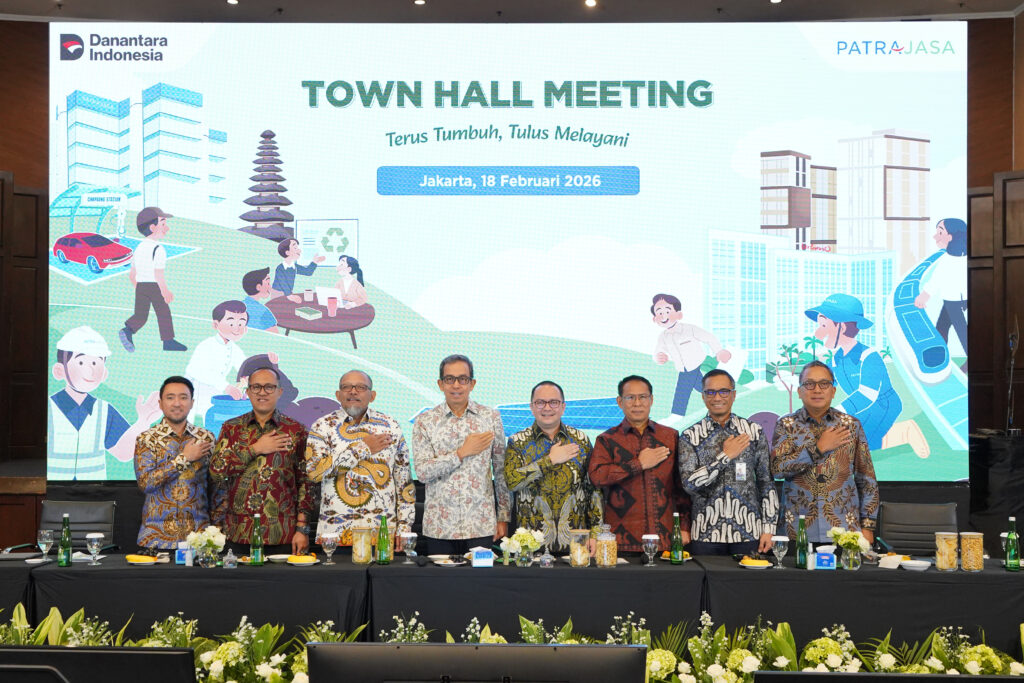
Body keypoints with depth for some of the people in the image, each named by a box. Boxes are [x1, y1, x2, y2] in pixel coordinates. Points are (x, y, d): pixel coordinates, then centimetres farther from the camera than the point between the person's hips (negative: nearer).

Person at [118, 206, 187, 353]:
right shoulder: (158, 249, -14)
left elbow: (131, 274, 16)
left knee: (140, 315, 8)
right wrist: (165, 291, -19)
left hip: (140, 286, 7)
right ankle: (168, 341, 13)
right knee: (164, 313, 6)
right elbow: (158, 274, -22)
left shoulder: (139, 247, 12)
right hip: (154, 286, -7)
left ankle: (127, 330, -16)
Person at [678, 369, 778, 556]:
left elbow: (767, 482, 7)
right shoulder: (689, 437, 2)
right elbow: (689, 484, -9)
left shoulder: (754, 431, 5)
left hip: (749, 533, 1)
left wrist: (768, 528, 2)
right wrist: (725, 456, -14)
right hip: (705, 534, -1)